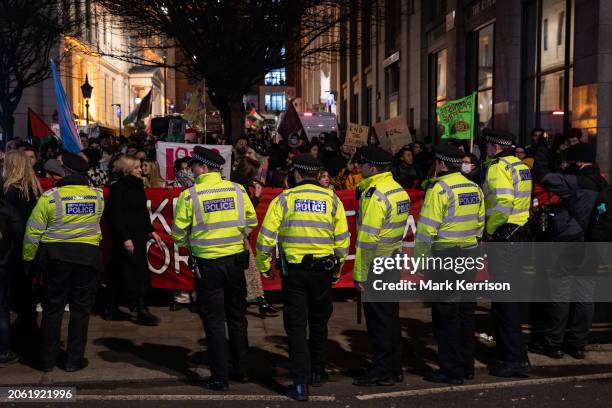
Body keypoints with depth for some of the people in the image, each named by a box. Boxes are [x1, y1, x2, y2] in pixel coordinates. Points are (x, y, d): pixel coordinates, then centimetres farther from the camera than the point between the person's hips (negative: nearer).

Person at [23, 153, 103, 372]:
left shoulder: (50, 197, -10)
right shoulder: (98, 196, -2)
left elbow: (33, 232, -6)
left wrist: (28, 258, 7)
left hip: (56, 256, -1)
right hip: (88, 255, 1)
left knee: (52, 308, 11)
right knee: (81, 309, 9)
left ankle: (47, 359, 18)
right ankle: (74, 360, 13)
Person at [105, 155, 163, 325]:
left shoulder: (137, 186, 13)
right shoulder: (117, 188, -11)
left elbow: (143, 213, 20)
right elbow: (115, 216, -16)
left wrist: (151, 231, 14)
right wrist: (125, 239, -20)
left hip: (139, 236, 8)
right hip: (125, 238, -8)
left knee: (118, 272, 12)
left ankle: (112, 310, 19)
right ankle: (141, 311, -3)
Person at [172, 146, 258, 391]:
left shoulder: (190, 195, -11)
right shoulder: (237, 190, -2)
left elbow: (179, 233, -5)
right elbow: (251, 222, 7)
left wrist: (188, 244, 15)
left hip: (207, 263, -3)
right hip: (236, 259, 4)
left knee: (214, 321, 6)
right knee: (237, 317, 17)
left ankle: (220, 377, 10)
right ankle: (241, 370, 27)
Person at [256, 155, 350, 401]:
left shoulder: (283, 199, -5)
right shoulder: (332, 200, 0)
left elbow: (266, 237, -8)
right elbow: (342, 240, 1)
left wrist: (264, 266, 6)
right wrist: (337, 269, 15)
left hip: (293, 271, -2)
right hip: (322, 271, 2)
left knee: (296, 327, 5)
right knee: (318, 324, 19)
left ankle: (301, 383, 0)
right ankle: (317, 373, 33)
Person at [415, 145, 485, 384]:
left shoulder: (440, 189, -14)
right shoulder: (474, 188, 9)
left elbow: (427, 229, -16)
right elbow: (480, 223, 13)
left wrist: (420, 258, -9)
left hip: (444, 255, -7)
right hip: (469, 254, 8)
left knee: (446, 313, 0)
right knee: (466, 310, 14)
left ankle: (451, 370, 5)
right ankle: (467, 366, 23)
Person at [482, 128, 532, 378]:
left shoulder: (498, 168, -13)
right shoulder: (521, 166, 15)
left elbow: (502, 204, -26)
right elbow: (521, 200, 14)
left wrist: (490, 231, -15)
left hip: (501, 236, -10)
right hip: (519, 233, 10)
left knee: (503, 299, -5)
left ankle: (515, 359, -3)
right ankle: (509, 351, 29)